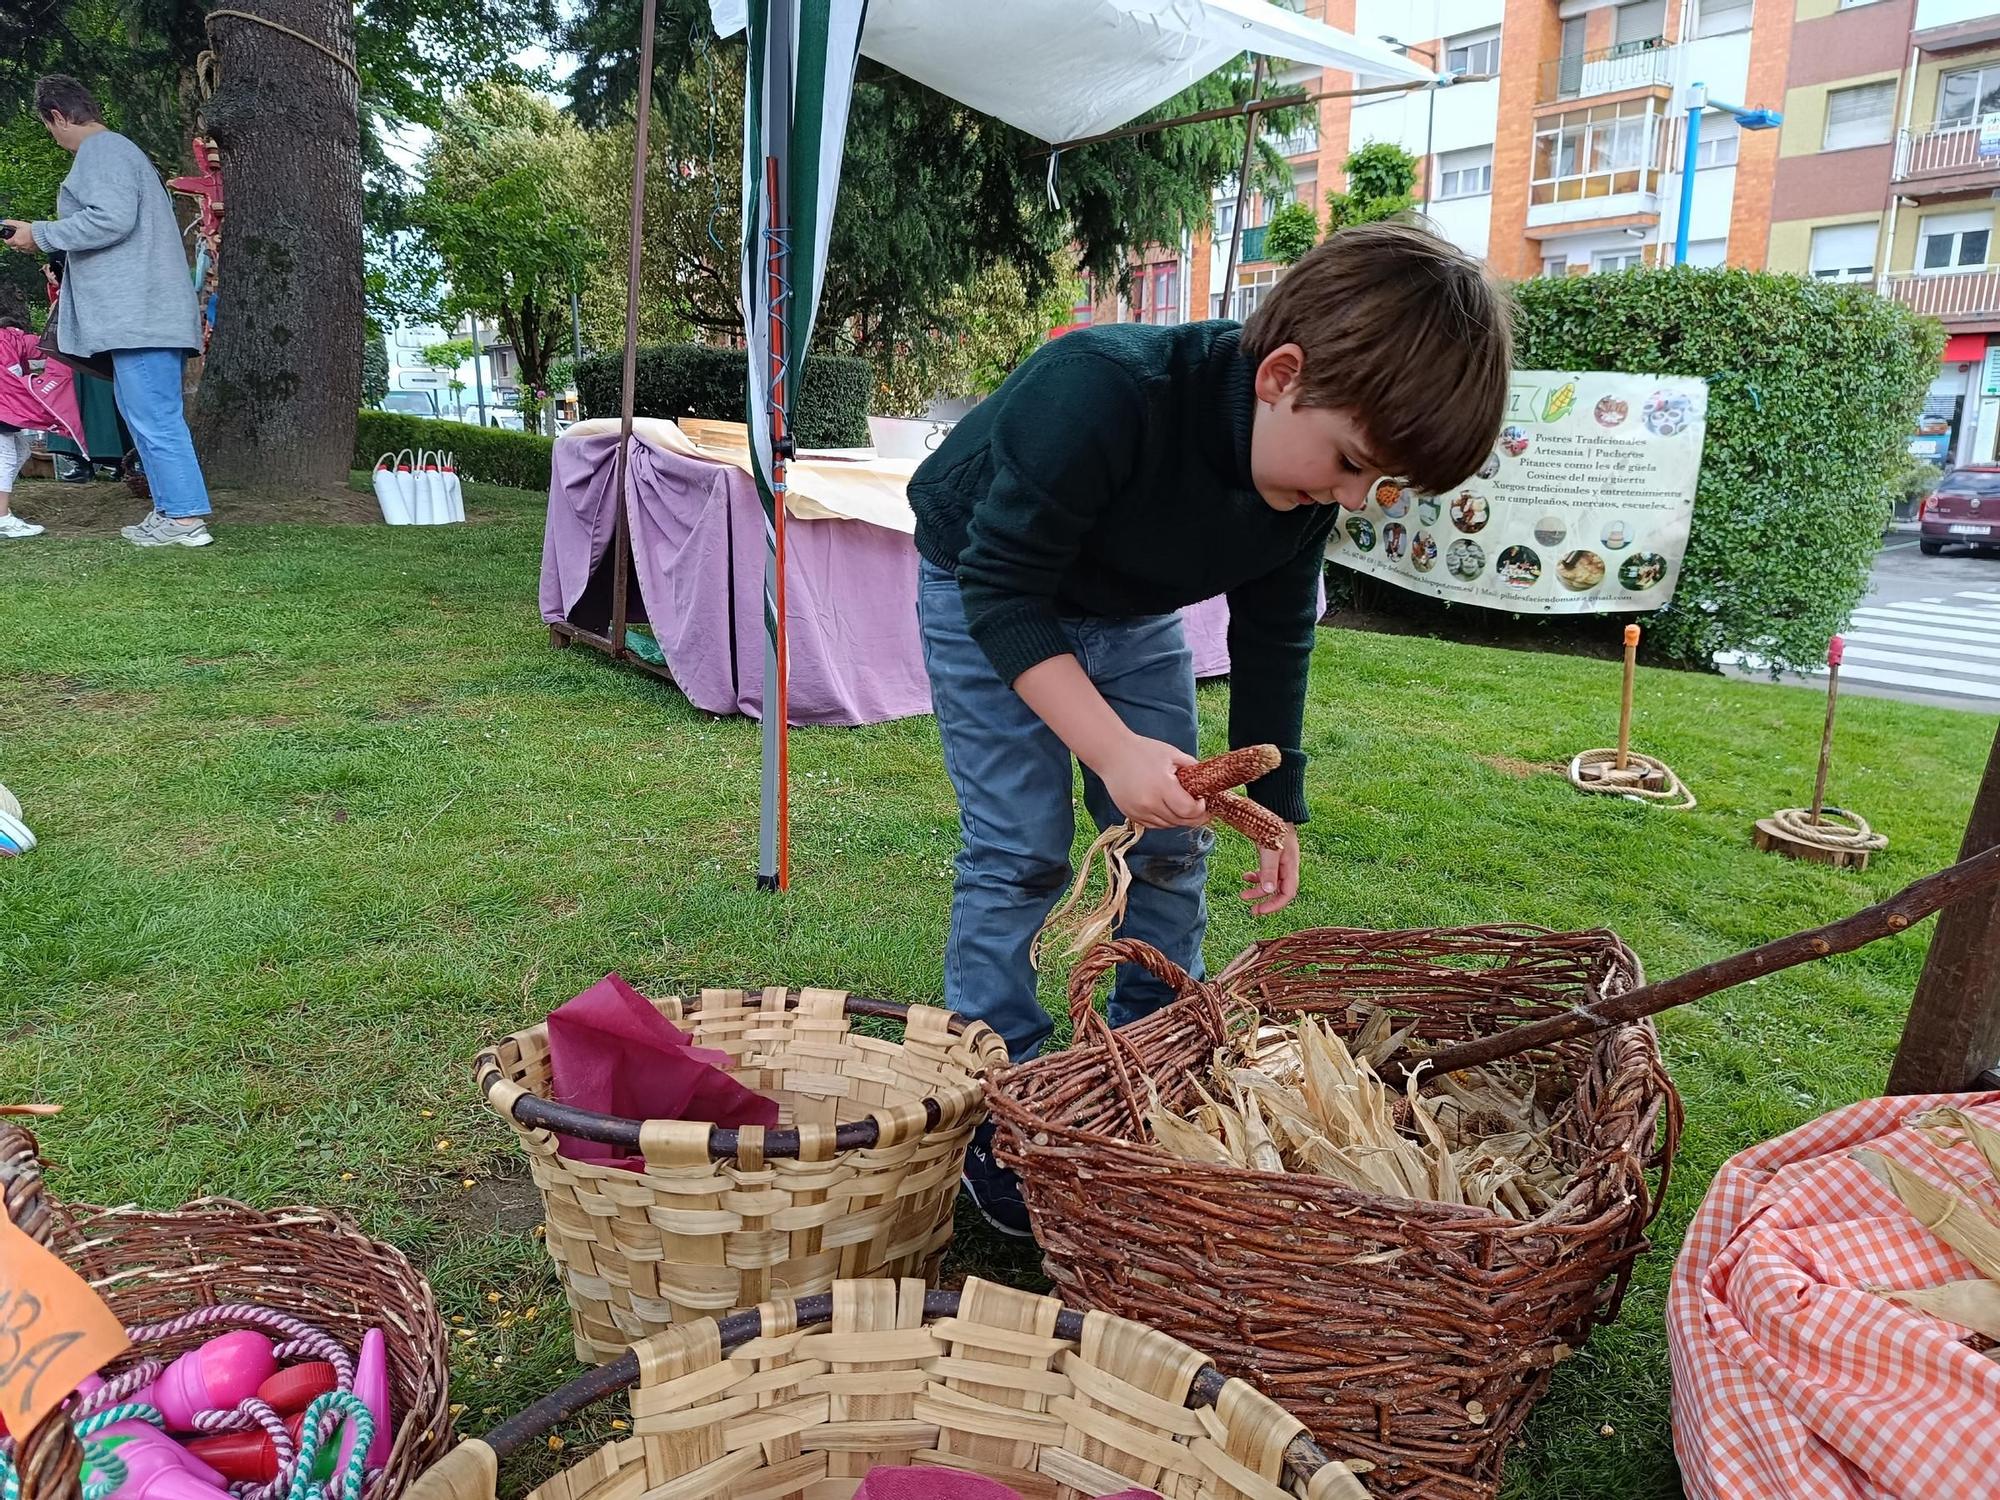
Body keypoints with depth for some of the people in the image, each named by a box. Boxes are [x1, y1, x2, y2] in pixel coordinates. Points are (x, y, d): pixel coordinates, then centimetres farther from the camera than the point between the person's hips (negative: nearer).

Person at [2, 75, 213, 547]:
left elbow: (111, 219, -20)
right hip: (142, 313, 11)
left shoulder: (101, 150, -6)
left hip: (140, 314, -11)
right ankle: (171, 511, 12)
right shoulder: (120, 149, 26)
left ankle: (186, 517, -13)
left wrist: (40, 234, -9)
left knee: (154, 419, -12)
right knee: (151, 417, 11)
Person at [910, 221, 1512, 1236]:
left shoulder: (1308, 476, -17)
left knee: (1171, 845, 3)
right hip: (984, 594, -6)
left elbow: (1273, 639, -4)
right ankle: (991, 1112, 3)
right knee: (1018, 851, -11)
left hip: (1132, 616, 6)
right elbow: (1003, 586, -33)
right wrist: (1113, 749, -41)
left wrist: (1274, 808, -2)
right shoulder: (1099, 393, -38)